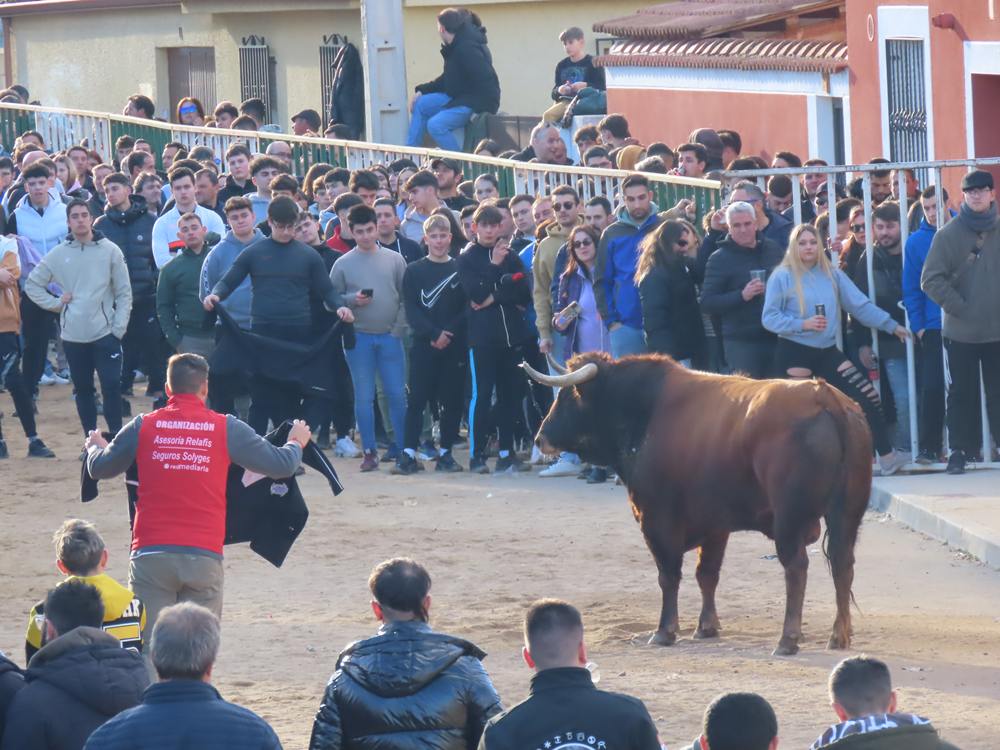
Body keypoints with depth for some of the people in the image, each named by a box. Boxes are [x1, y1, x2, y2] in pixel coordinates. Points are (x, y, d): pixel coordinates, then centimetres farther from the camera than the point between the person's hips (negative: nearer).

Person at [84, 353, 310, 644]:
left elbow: (99, 469, 17)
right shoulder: (226, 429, 3)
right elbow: (281, 466, 9)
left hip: (150, 555, 0)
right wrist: (296, 443, 32)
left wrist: (95, 447, 41)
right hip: (204, 555, 0)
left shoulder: (143, 426, 4)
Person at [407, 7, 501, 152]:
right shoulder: (455, 46, 10)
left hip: (476, 101, -11)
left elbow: (486, 80, -27)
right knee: (420, 105, 12)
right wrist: (422, 91, 12)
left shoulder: (466, 48, -23)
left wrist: (480, 109, -26)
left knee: (436, 125, -26)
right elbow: (447, 79, 20)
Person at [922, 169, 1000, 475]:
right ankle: (960, 450, 11)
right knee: (962, 393, 5)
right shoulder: (948, 235, -2)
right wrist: (960, 308, -10)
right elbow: (931, 280, -5)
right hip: (961, 331, -1)